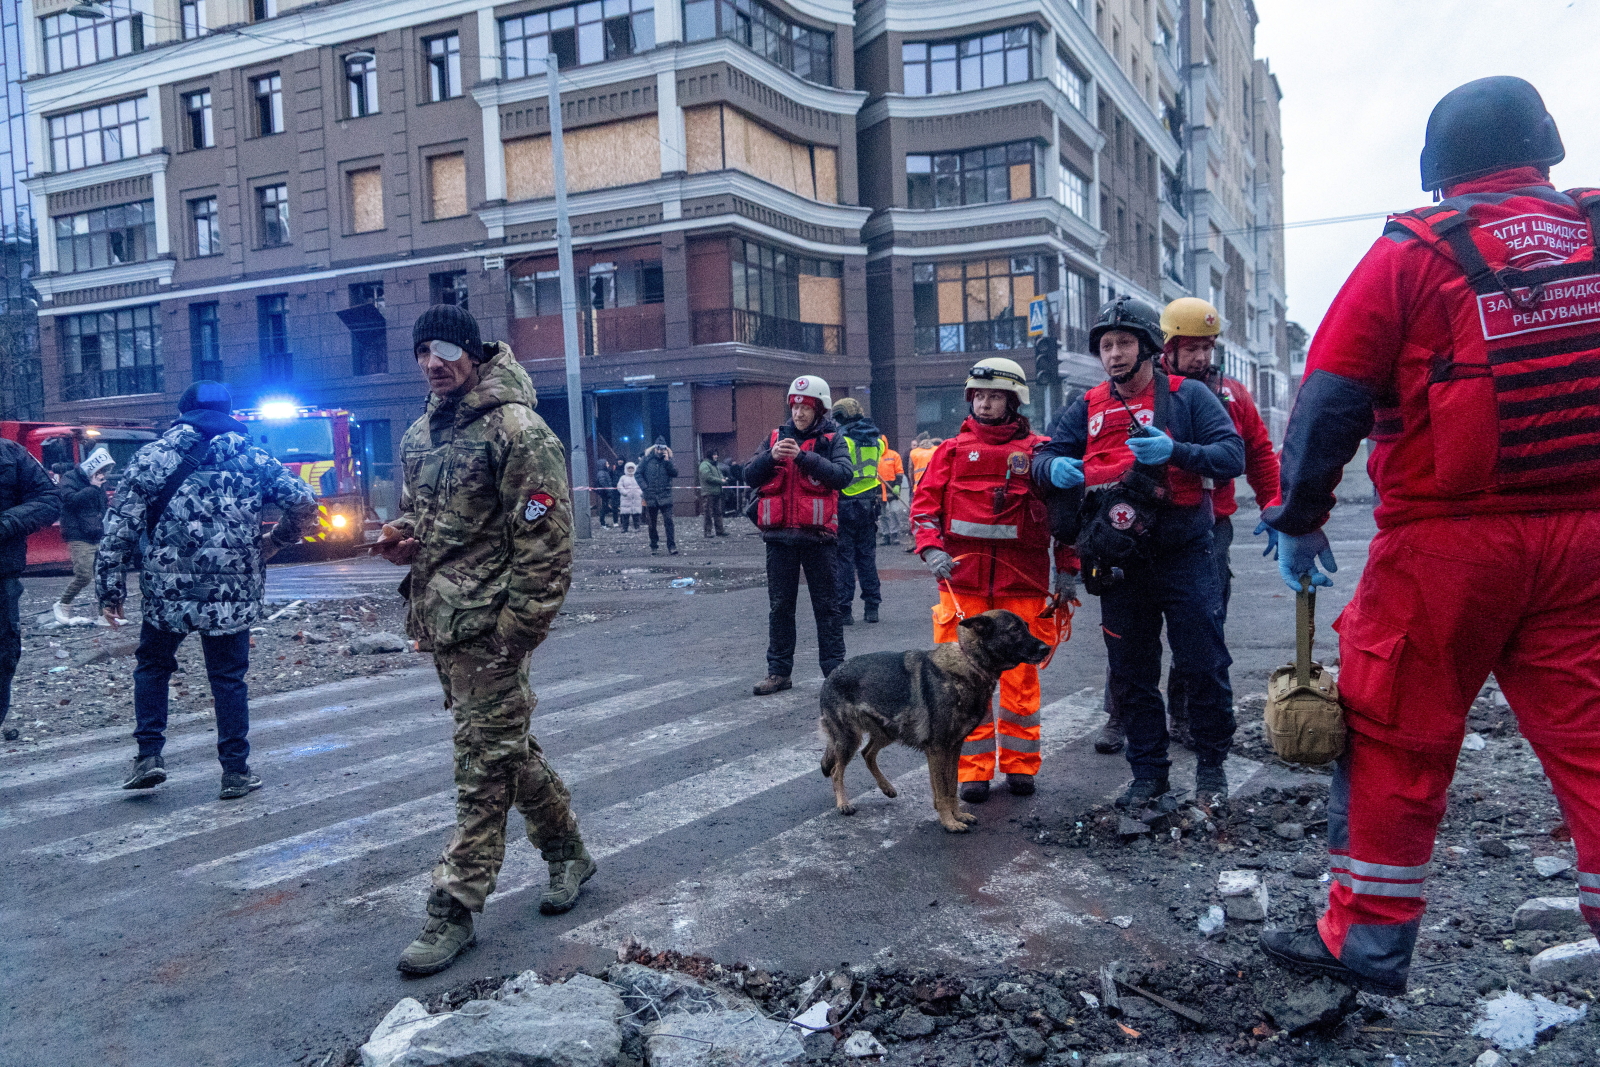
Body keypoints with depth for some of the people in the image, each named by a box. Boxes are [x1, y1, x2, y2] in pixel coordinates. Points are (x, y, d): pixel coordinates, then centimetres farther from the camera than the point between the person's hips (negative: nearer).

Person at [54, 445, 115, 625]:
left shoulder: (99, 482, 16)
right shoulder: (70, 478, -4)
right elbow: (70, 499, -21)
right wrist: (93, 488, -17)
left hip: (98, 538, 7)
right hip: (80, 538, -6)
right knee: (84, 575, -12)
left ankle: (103, 613, 5)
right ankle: (62, 606, 10)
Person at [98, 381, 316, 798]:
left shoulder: (150, 457, 1)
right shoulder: (253, 459, 4)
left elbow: (119, 529, -2)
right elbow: (305, 503, -2)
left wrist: (110, 590, 2)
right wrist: (274, 542, 12)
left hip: (166, 591, 0)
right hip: (233, 594, 1)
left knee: (152, 666, 22)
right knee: (229, 678, 10)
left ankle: (149, 756, 16)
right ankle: (236, 771, 13)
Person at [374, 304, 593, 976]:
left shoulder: (517, 430, -13)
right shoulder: (421, 433, 14)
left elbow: (546, 540, -17)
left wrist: (517, 632, -20)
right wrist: (404, 537, 4)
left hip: (487, 629, -9)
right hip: (439, 623, 9)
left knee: (485, 765, -1)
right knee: (509, 745, 18)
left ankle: (455, 908, 7)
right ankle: (567, 852, 34)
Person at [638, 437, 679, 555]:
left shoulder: (669, 459, 4)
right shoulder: (647, 459, 3)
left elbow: (675, 473, -6)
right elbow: (638, 474, 5)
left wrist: (667, 461, -15)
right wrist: (645, 487, -6)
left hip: (665, 496, -1)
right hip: (651, 496, 1)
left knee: (668, 521, -10)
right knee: (652, 524, 9)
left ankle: (671, 547, -10)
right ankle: (653, 547, 20)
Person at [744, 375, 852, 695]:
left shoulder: (832, 438, 1)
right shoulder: (776, 437, 11)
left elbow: (842, 475, -15)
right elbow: (750, 476, 4)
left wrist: (803, 456, -22)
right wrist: (771, 456, -14)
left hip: (817, 536, -3)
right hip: (780, 536, 4)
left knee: (826, 605, 4)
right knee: (779, 606, 8)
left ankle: (834, 669, 9)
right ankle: (779, 671, 15)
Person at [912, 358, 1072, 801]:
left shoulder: (1039, 451, 4)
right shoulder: (953, 450, 8)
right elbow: (924, 500, 6)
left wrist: (1067, 569, 3)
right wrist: (930, 548, -10)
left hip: (1022, 581, -1)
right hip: (962, 579, 1)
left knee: (1020, 674, 6)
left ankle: (1020, 765, 20)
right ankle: (974, 769, 12)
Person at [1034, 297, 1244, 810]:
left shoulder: (1188, 397, -2)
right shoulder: (1088, 407, 9)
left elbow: (1232, 455, -9)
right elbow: (1044, 454, 9)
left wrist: (1175, 451, -26)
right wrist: (1054, 466, -15)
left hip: (1184, 559, -3)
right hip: (1119, 567, 4)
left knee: (1204, 666, 4)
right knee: (1132, 675, 12)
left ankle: (1212, 766, 24)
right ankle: (1148, 772, 26)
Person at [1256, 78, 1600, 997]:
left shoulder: (1411, 256, -4)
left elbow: (1329, 401, -8)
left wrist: (1298, 520, -1)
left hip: (1447, 541, -4)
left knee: (1396, 741, 5)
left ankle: (1368, 941, 15)